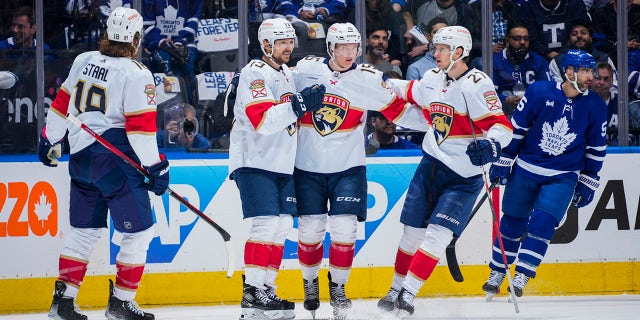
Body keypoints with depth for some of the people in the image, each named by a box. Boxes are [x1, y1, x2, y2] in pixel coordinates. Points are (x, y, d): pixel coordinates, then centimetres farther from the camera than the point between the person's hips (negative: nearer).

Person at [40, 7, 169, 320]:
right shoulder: (137, 75, -12)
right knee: (139, 231, 2)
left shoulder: (83, 61, 7)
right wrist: (155, 166, -9)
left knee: (83, 230, 16)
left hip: (81, 158, 7)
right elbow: (141, 127, -16)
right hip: (116, 160, -7)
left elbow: (61, 104, 15)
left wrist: (50, 140, 27)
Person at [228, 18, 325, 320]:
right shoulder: (254, 74, -13)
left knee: (282, 227, 6)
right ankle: (252, 295, -15)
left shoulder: (286, 74, 17)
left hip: (283, 165, 9)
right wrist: (299, 103, -30)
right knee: (265, 225, -15)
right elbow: (262, 120, -26)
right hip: (255, 163, -9)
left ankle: (266, 289, 12)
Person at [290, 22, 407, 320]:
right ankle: (310, 283, 25)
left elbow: (396, 106, -4)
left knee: (344, 228, -8)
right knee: (310, 229, 3)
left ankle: (338, 286, 10)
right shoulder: (306, 69, -3)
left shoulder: (369, 79, -6)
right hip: (308, 167, 1)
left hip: (348, 167, -1)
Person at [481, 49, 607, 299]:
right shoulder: (539, 92, -12)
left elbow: (596, 147, 4)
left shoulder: (595, 106, -6)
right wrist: (503, 160, -1)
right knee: (513, 222, 7)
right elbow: (516, 126, -2)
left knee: (542, 222, -16)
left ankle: (522, 276, -9)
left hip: (563, 177, 0)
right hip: (525, 169, 0)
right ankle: (497, 273, 24)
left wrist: (587, 183, 5)